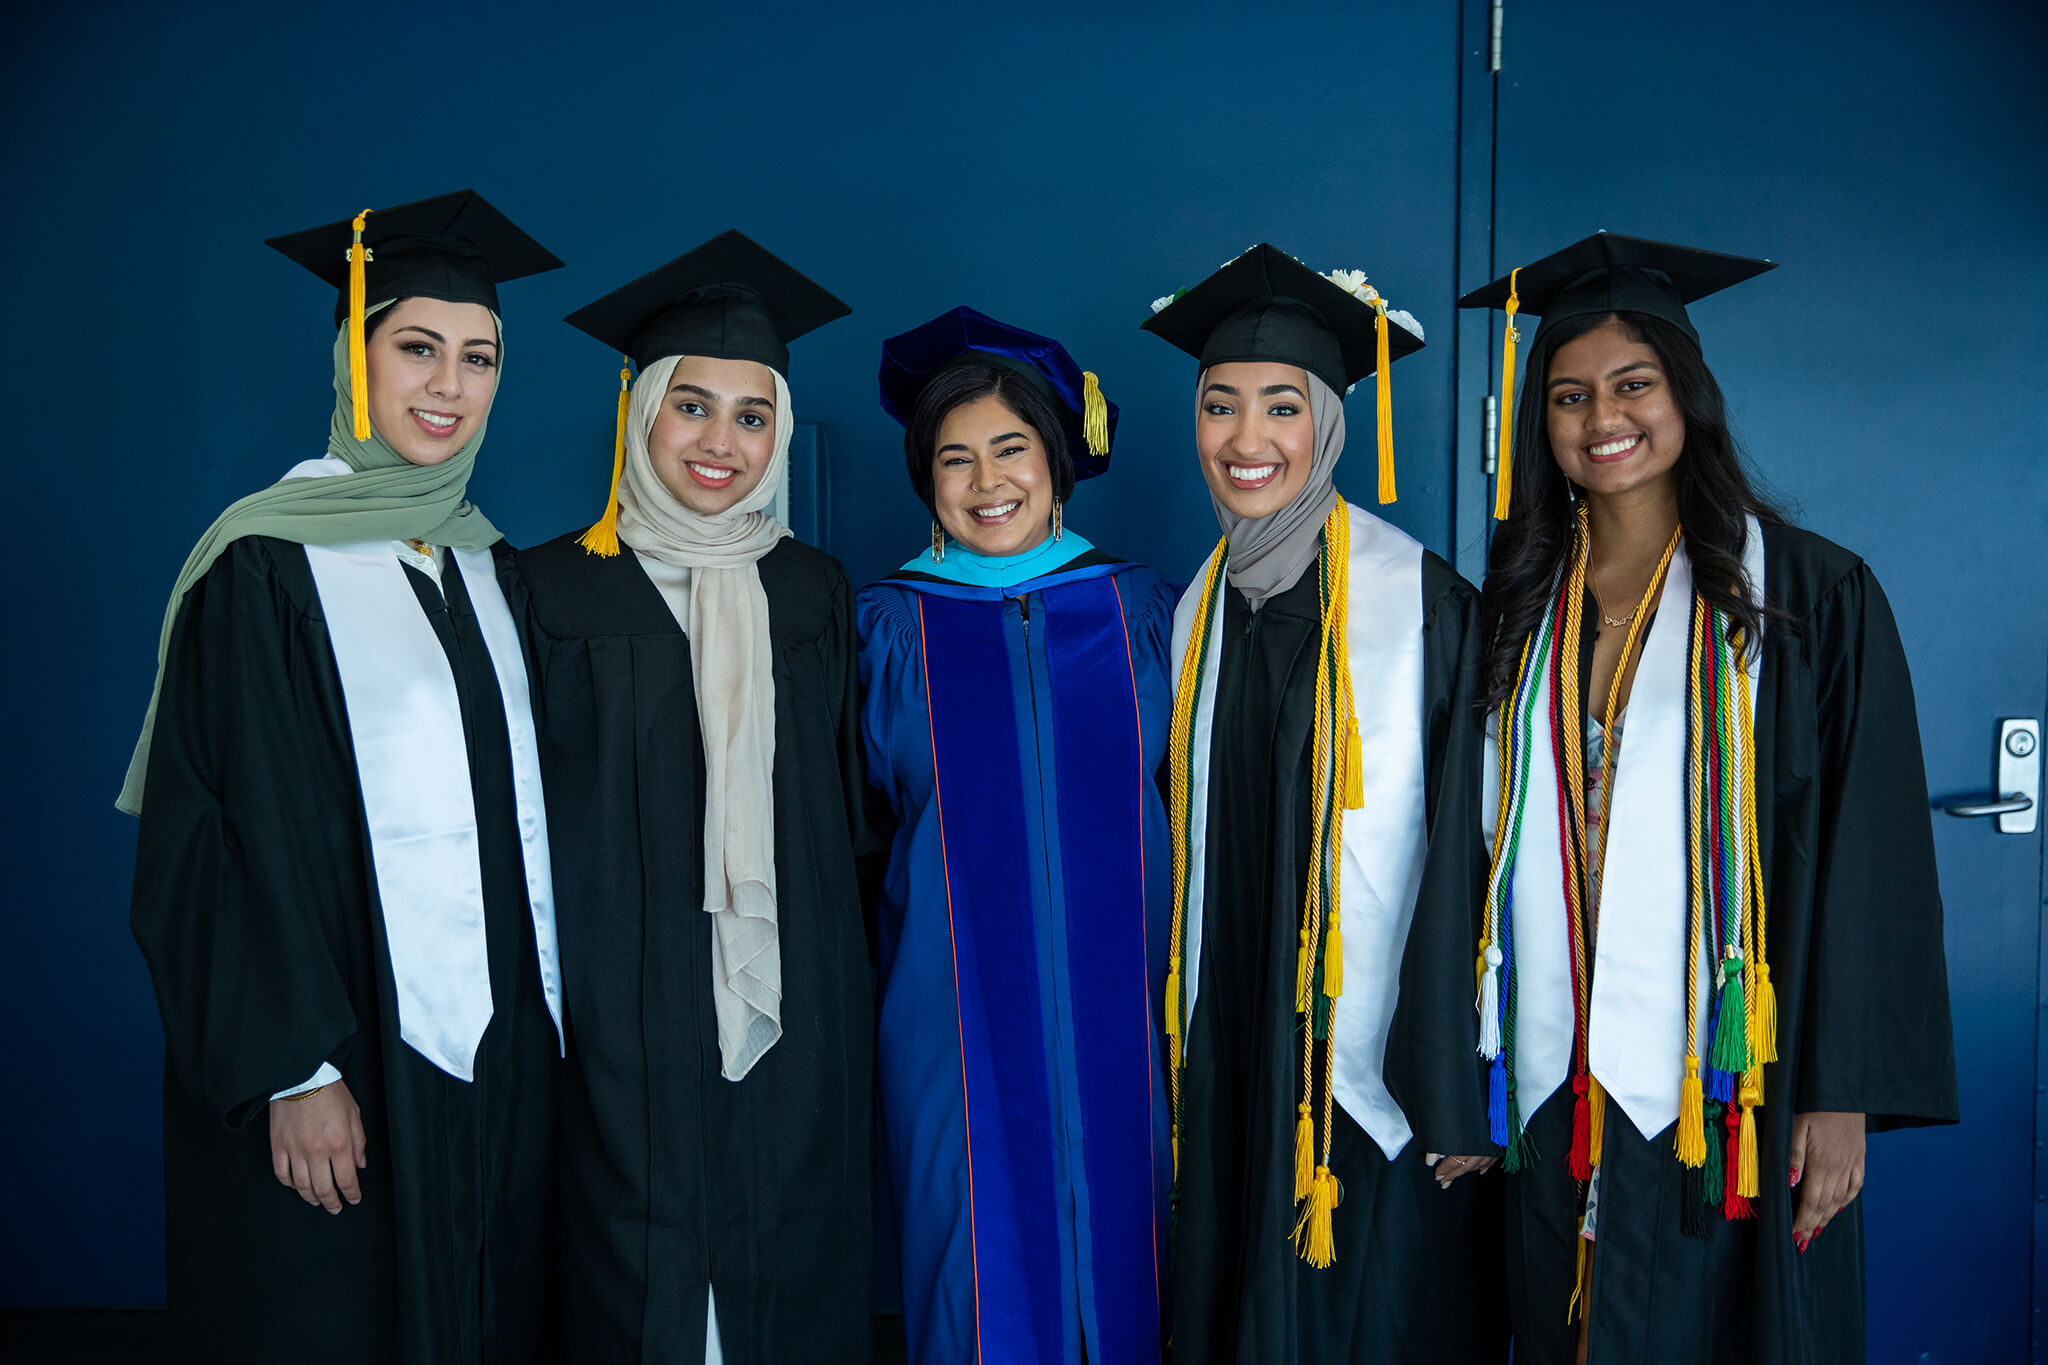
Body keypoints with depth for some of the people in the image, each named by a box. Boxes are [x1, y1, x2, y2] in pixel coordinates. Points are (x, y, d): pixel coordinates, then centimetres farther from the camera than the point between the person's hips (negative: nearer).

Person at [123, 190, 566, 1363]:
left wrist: (547, 1024, 10)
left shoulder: (490, 568, 10)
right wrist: (294, 1072, -16)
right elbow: (215, 834, -12)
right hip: (344, 1054, -6)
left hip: (503, 1049, 6)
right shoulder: (263, 565, -8)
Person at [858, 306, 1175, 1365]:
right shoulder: (890, 628, 2)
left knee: (1114, 1254, 8)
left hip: (1116, 1013, 1)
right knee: (982, 1278, 3)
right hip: (957, 1022, -1)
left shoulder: (1140, 612, 5)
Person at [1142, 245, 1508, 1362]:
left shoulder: (1417, 599, -12)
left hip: (1376, 1072, -5)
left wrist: (1454, 1093, -14)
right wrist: (1187, 1052, 12)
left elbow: (1456, 851, -13)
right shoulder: (1201, 611, 7)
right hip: (1233, 1063, 5)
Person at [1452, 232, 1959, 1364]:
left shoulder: (1811, 593, -4)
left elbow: (1868, 856, -7)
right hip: (1557, 1092, 4)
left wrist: (1842, 1096, -11)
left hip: (1732, 1097, -3)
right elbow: (1491, 845, 10)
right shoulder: (1524, 606, 7)